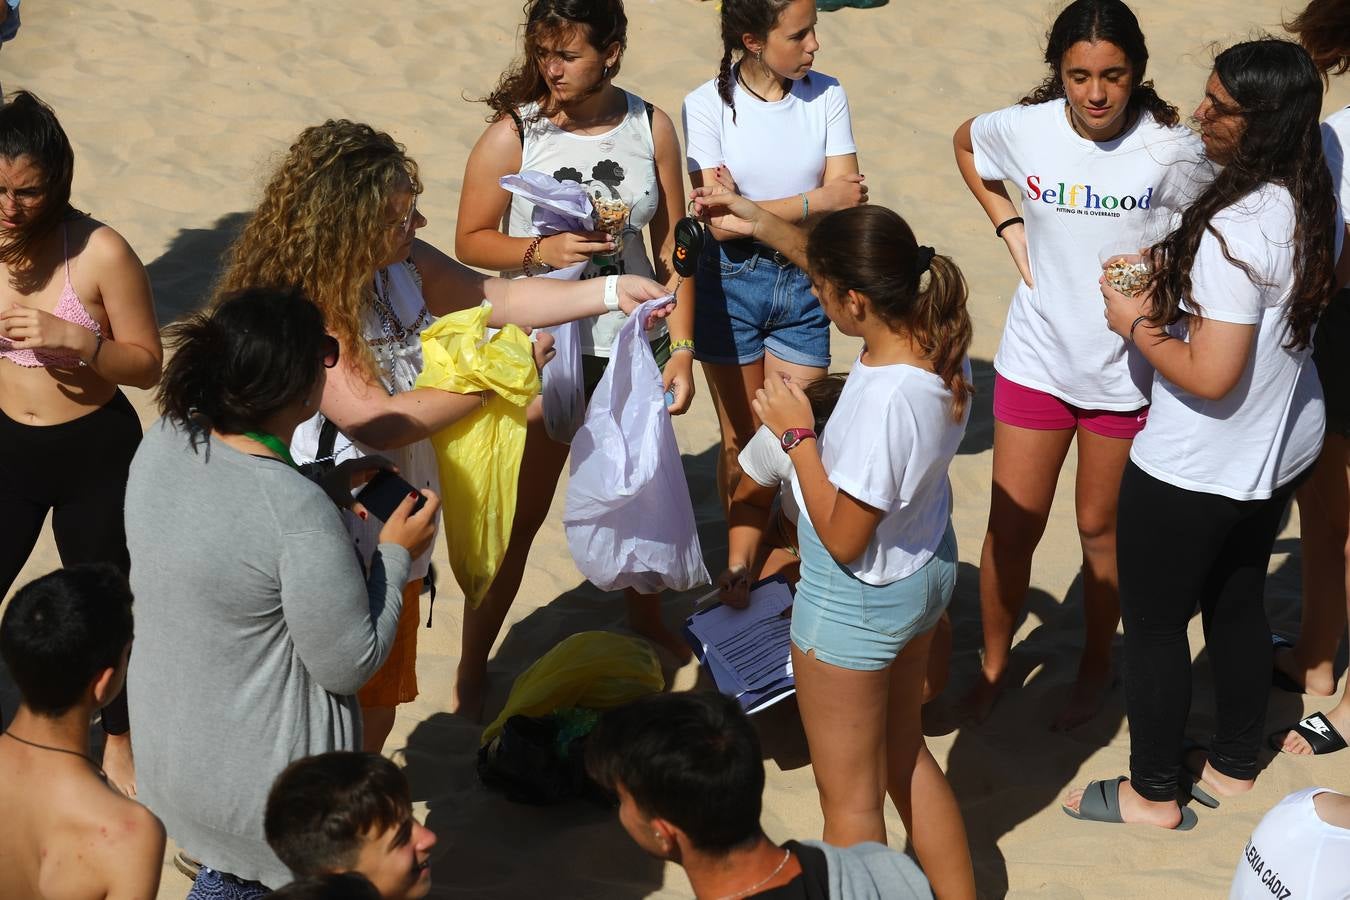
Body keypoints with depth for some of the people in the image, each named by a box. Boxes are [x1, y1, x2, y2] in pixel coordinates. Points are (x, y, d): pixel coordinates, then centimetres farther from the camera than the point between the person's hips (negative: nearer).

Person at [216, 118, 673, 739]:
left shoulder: (403, 264, -3)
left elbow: (498, 298, 6)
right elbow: (378, 421, -28)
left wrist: (612, 291, -2)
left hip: (397, 526, 8)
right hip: (339, 545, -8)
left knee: (382, 698, 22)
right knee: (360, 711, 8)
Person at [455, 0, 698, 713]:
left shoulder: (651, 127, -3)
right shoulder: (513, 132, -12)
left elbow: (671, 245, 3)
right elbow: (471, 240, -6)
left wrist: (681, 347, 0)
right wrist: (542, 251, -24)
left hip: (634, 346, 3)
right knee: (517, 519, 3)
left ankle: (647, 625, 45)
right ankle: (472, 667, 19)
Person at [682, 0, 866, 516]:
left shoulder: (826, 95, -4)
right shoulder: (707, 105, -10)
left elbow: (849, 201, -12)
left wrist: (758, 212, -23)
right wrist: (819, 200, -20)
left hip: (805, 282, 1)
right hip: (731, 284, -1)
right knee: (741, 444, 12)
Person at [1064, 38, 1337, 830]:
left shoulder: (1235, 229, -31)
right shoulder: (1317, 204, -4)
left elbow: (1211, 377, -31)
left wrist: (1137, 324, -14)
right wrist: (1176, 285, 5)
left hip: (1197, 468, -9)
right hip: (1282, 449, 9)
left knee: (1154, 622, 9)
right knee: (1238, 603, 23)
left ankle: (1153, 793, 24)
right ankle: (1235, 765, 39)